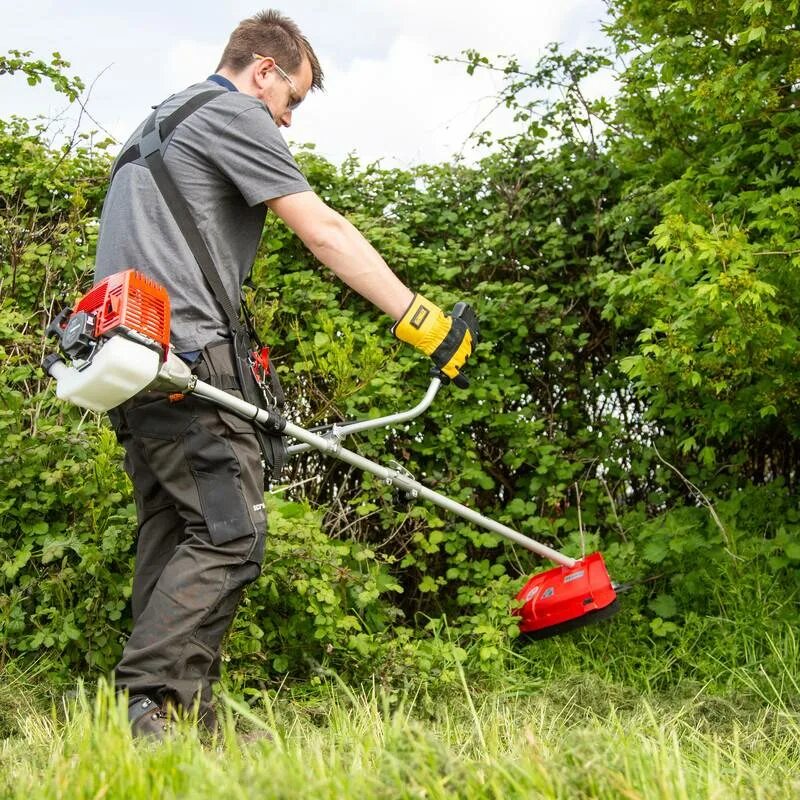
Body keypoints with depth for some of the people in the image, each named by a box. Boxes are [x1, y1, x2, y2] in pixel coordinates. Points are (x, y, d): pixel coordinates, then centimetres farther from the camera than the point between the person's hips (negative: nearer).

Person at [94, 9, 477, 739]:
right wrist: (420, 319, -9)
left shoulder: (159, 124, 29)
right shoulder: (233, 112, 0)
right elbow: (323, 231, -9)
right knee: (229, 534, -11)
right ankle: (149, 703, -17)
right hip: (183, 349, -10)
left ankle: (182, 728, 6)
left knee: (172, 535, 7)